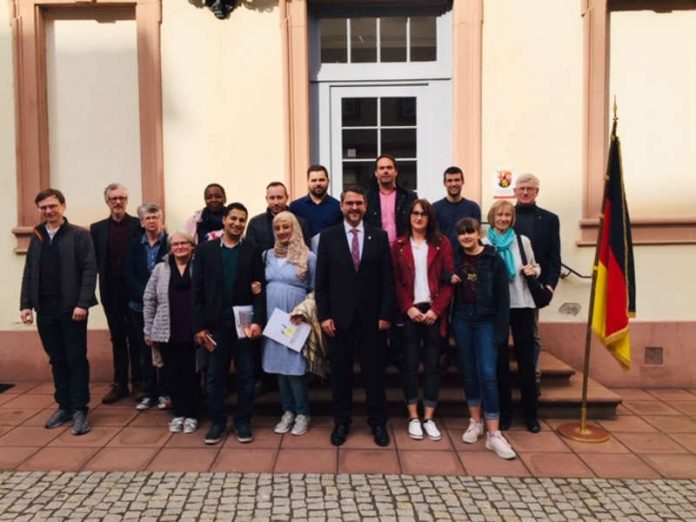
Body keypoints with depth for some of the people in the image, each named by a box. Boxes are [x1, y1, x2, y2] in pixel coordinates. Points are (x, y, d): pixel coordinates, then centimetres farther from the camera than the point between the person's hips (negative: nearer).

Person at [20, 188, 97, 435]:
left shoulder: (79, 235, -3)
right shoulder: (37, 237, 13)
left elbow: (89, 271, -9)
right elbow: (29, 274, 12)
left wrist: (82, 303, -17)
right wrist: (26, 304, 3)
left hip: (72, 309, -5)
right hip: (45, 310, 5)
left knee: (76, 360, 1)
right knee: (57, 361, 12)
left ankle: (80, 410, 7)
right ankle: (64, 406, 23)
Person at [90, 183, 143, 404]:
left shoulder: (139, 225, -1)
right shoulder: (97, 228, 8)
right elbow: (95, 260, 7)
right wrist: (106, 273, -7)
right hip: (110, 289, 3)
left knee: (136, 337, 4)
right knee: (117, 338, 10)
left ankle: (138, 382, 13)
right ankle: (119, 384, 18)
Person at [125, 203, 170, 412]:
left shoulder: (170, 243, -5)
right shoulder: (135, 245, 7)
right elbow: (130, 275, 2)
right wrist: (146, 295, -12)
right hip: (140, 305, 4)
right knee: (145, 351, 9)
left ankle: (164, 393, 13)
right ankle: (148, 393, 18)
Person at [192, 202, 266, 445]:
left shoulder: (252, 250, 2)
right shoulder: (205, 249, 3)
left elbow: (259, 289, -1)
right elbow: (197, 289, 1)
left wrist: (258, 321, -12)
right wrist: (199, 325, -4)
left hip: (244, 321, 0)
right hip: (215, 323, 1)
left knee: (246, 375, 8)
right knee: (214, 376, 9)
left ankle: (243, 422, 22)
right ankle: (217, 422, 23)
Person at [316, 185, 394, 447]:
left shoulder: (379, 236, 3)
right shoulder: (328, 236, 2)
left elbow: (387, 279, 1)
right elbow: (321, 280, 1)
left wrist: (386, 314, -5)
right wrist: (324, 315, -5)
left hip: (371, 316, 0)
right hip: (339, 316, 0)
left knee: (374, 371, 8)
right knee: (340, 372, 10)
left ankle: (378, 423, 23)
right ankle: (341, 422, 25)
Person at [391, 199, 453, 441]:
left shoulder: (442, 243, 4)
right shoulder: (399, 245, 4)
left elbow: (448, 279, -1)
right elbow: (395, 281, 2)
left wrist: (436, 309, -10)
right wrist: (408, 308, -10)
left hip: (434, 311, 0)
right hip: (409, 311, 0)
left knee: (432, 363, 5)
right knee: (410, 363, 4)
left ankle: (429, 418, 14)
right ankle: (413, 417, 13)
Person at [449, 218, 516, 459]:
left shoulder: (493, 259, -6)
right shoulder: (455, 258, 3)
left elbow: (503, 297, -6)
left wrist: (501, 330, -10)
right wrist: (450, 279, -10)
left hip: (486, 321, -3)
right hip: (462, 320, 3)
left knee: (487, 374, -9)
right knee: (468, 372, 10)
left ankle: (494, 434, -4)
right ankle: (475, 421, 24)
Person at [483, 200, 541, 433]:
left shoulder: (523, 241, 4)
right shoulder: (484, 244, 0)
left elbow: (534, 268, 11)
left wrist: (533, 271, -11)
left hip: (522, 304, 1)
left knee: (526, 359, 5)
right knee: (500, 359, 8)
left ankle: (530, 414, 17)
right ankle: (504, 412, 21)